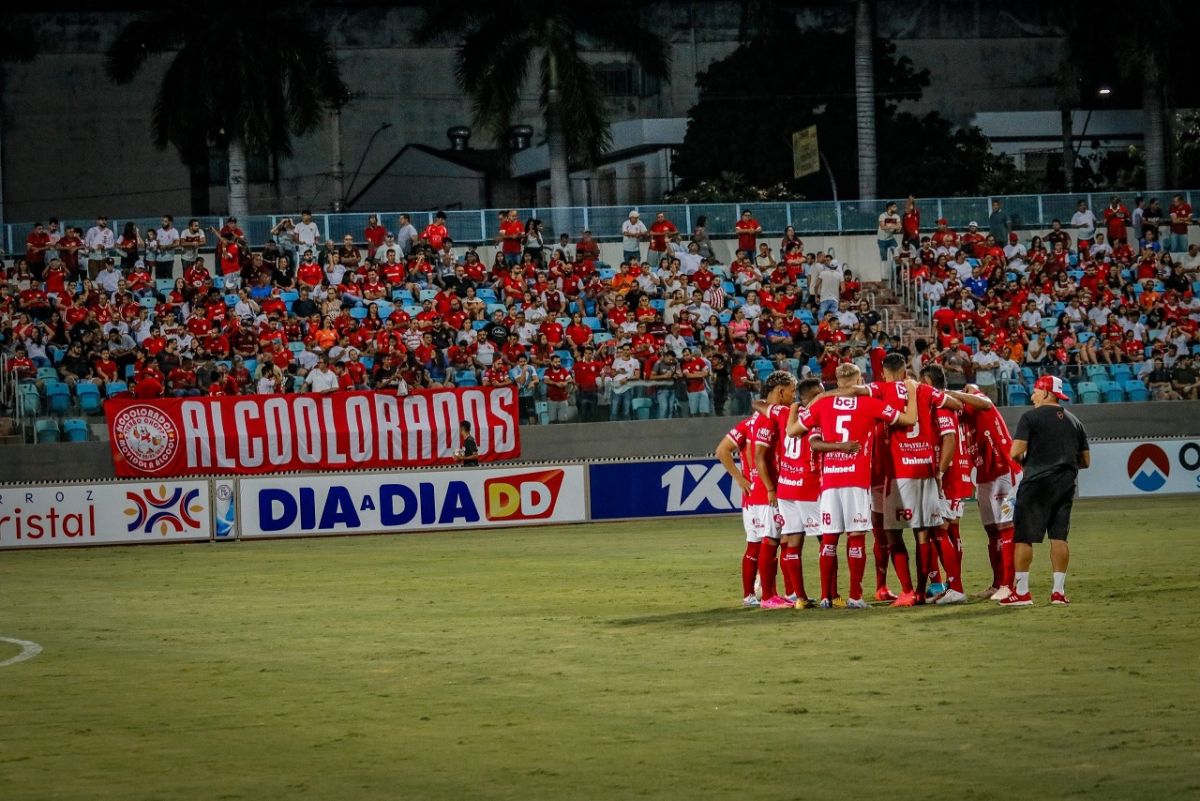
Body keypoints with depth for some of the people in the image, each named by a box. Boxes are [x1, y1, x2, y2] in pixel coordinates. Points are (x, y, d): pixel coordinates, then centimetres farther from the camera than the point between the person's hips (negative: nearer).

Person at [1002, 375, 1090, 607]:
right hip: (1066, 484, 6)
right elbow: (1085, 461, 15)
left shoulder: (1031, 417, -5)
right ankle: (1059, 591, 5)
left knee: (1023, 537, -1)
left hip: (1037, 483, -5)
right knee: (1059, 537, 8)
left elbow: (1016, 452, -12)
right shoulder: (1074, 421, 14)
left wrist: (1024, 462, 8)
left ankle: (1021, 591, -3)